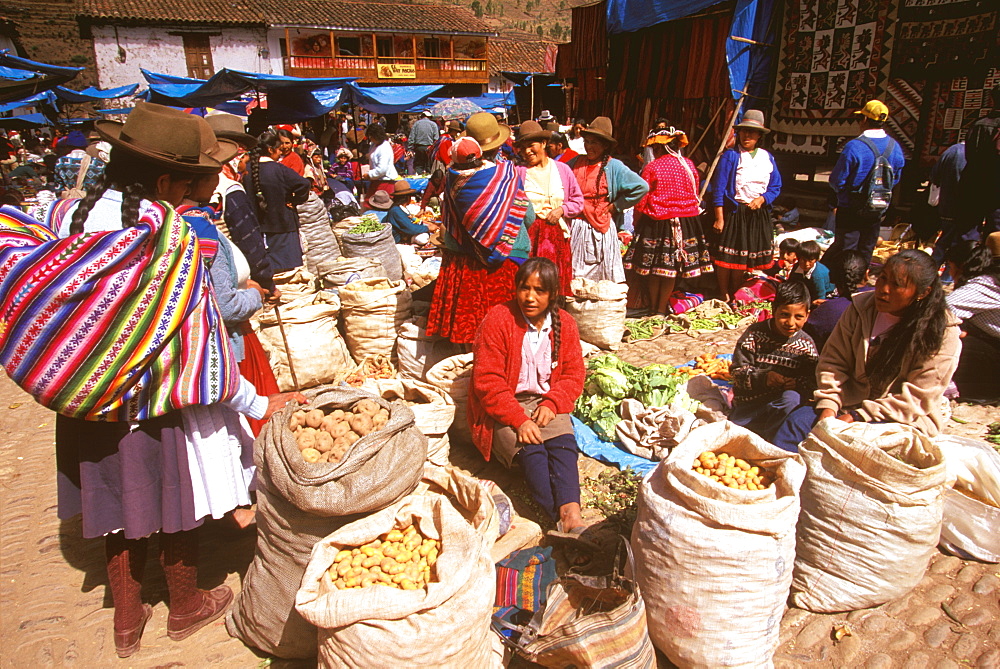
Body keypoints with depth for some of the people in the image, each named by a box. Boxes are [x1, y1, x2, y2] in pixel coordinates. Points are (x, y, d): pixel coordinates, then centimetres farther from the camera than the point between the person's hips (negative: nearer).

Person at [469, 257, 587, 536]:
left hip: (545, 403, 3)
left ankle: (571, 514, -40)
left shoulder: (565, 324, 3)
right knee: (531, 449, -29)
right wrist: (519, 420, -23)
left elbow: (573, 375, 6)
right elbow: (487, 382, -14)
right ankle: (566, 522, -34)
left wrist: (551, 403, -14)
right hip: (502, 409, -3)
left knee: (565, 443, -27)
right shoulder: (498, 320, -11)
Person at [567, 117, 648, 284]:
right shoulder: (576, 162, 9)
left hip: (600, 229, -3)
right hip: (575, 229, 3)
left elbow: (641, 187, -9)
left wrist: (615, 206, -7)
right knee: (572, 281, 4)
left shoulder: (614, 166, -2)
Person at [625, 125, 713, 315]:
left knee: (653, 267, 8)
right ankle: (662, 308, 18)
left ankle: (653, 307, 19)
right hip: (687, 222, 4)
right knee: (671, 269, 11)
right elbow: (695, 195, 13)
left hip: (656, 223, -4)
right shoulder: (689, 165, 4)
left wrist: (636, 224, 3)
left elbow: (641, 201, -8)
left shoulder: (652, 168, -9)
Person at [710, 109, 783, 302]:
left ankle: (735, 297, 23)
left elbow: (776, 186, 13)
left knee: (746, 258, 9)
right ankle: (724, 297, 12)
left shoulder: (767, 158, 10)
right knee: (727, 257, -3)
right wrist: (719, 218, -13)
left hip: (759, 214, 4)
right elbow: (718, 188, -8)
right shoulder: (731, 156, -4)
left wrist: (762, 199, -8)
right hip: (734, 212, -4)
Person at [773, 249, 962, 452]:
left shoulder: (942, 334, -11)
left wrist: (857, 417, -21)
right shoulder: (861, 307, 1)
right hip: (853, 403, 4)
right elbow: (833, 361, 1)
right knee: (799, 420, -22)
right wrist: (828, 405, -15)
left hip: (906, 420, -4)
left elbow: (916, 400, -14)